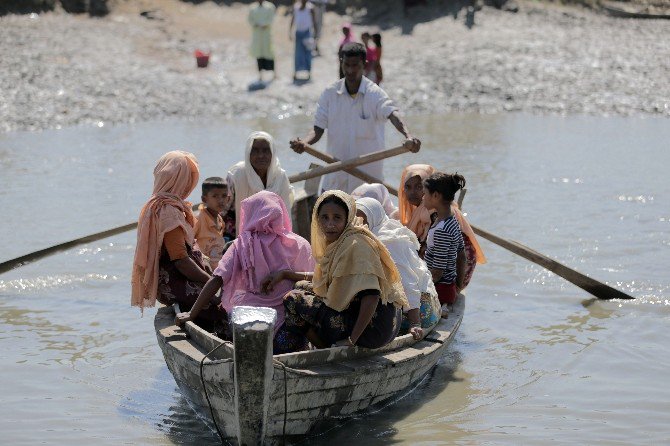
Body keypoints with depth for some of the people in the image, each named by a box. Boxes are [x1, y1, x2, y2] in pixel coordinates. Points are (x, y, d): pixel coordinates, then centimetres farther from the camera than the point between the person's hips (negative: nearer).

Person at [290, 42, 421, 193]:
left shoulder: (375, 94, -9)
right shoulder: (329, 94, 1)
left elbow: (393, 115, -26)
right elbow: (318, 129, 1)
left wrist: (408, 137, -47)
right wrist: (303, 143, -21)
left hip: (368, 179, -3)